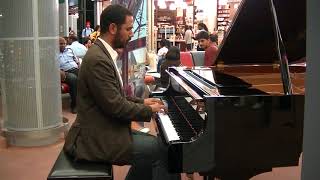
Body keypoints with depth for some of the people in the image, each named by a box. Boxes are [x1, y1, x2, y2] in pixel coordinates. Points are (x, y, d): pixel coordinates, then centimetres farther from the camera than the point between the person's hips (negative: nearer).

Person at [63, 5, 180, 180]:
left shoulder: (102, 53, 9)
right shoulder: (97, 60, -22)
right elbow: (115, 106, -23)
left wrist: (141, 102, 9)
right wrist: (149, 110, -10)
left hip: (103, 130, 10)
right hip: (98, 140, -10)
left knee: (154, 144, 15)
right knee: (165, 150, -8)